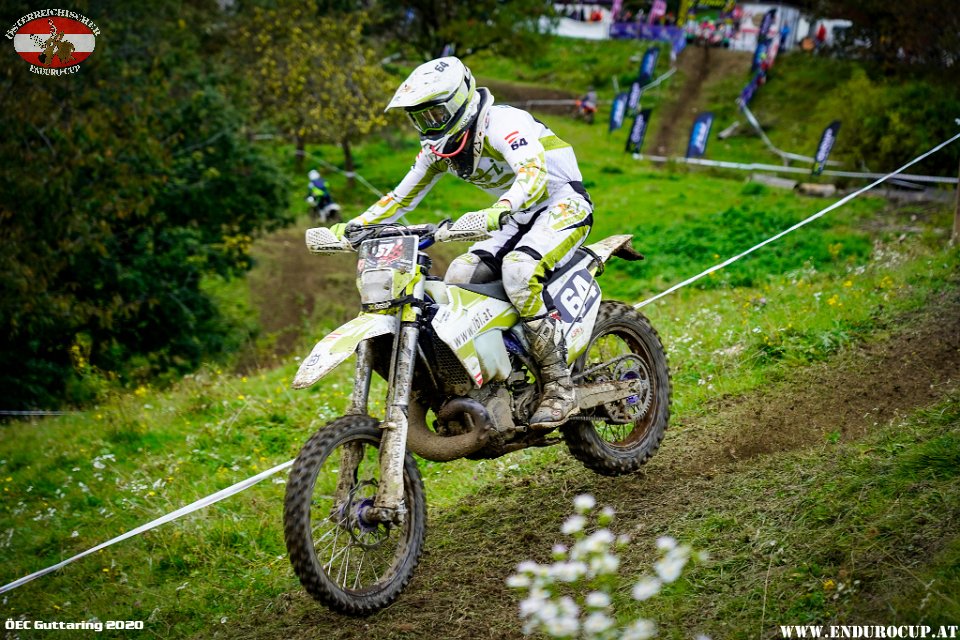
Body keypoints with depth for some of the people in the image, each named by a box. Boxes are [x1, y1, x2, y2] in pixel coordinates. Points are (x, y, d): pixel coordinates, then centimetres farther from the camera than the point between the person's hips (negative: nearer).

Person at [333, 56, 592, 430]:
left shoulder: (503, 123, -23)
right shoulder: (439, 146, 4)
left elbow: (533, 174, -40)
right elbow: (402, 196, 10)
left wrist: (496, 212, -59)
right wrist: (351, 228, -4)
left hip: (563, 206, -9)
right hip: (517, 220, 9)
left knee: (518, 272, -33)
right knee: (457, 279, -7)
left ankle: (560, 388, -30)